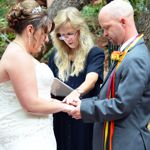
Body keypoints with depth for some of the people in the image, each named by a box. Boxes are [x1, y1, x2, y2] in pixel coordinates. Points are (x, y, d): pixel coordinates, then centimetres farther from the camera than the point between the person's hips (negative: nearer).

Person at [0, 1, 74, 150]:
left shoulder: (19, 53, 15)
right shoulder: (19, 56, -16)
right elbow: (31, 104, -20)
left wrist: (58, 102, 10)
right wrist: (64, 106, -9)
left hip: (32, 133, 10)